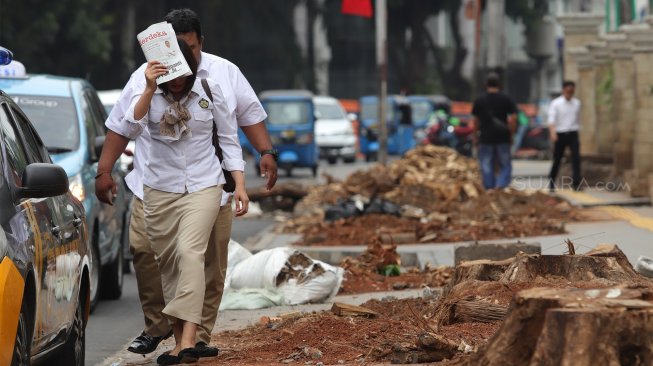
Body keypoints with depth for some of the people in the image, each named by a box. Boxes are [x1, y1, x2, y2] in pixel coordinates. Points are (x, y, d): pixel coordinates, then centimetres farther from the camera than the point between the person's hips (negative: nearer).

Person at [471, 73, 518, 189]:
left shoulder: (479, 101, 1)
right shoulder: (507, 100, -2)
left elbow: (475, 122, 5)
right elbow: (512, 120, -7)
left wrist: (475, 137, 14)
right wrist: (511, 134, 4)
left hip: (485, 139, 1)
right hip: (503, 139, -1)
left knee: (487, 167, 7)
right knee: (505, 166, 7)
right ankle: (501, 186, -13)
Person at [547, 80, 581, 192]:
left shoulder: (577, 103, 8)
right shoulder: (556, 103, -5)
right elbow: (551, 119, -16)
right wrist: (553, 133, -31)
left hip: (573, 134, 2)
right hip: (560, 134, -2)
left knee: (576, 157, -15)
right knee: (557, 159, 7)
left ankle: (576, 183, -17)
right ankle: (551, 184, 22)